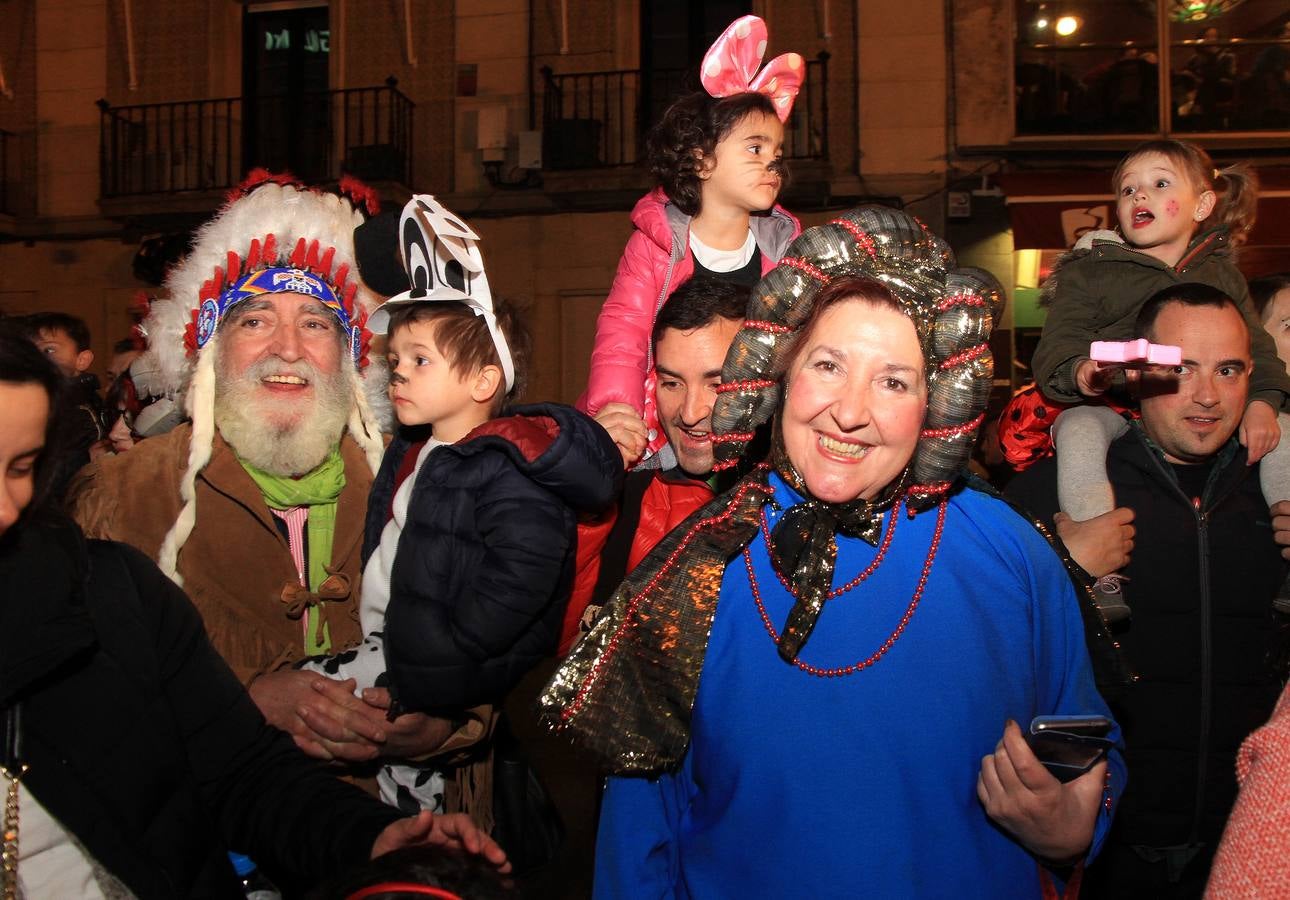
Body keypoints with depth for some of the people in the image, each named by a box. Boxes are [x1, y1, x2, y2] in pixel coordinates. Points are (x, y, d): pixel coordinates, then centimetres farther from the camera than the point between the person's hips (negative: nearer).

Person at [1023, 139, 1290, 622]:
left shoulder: (1221, 272, 18)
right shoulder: (1090, 270, 6)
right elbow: (1055, 349, -5)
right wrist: (1081, 373, -30)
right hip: (1111, 405, -3)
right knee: (1079, 429, -35)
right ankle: (1102, 570, -40)